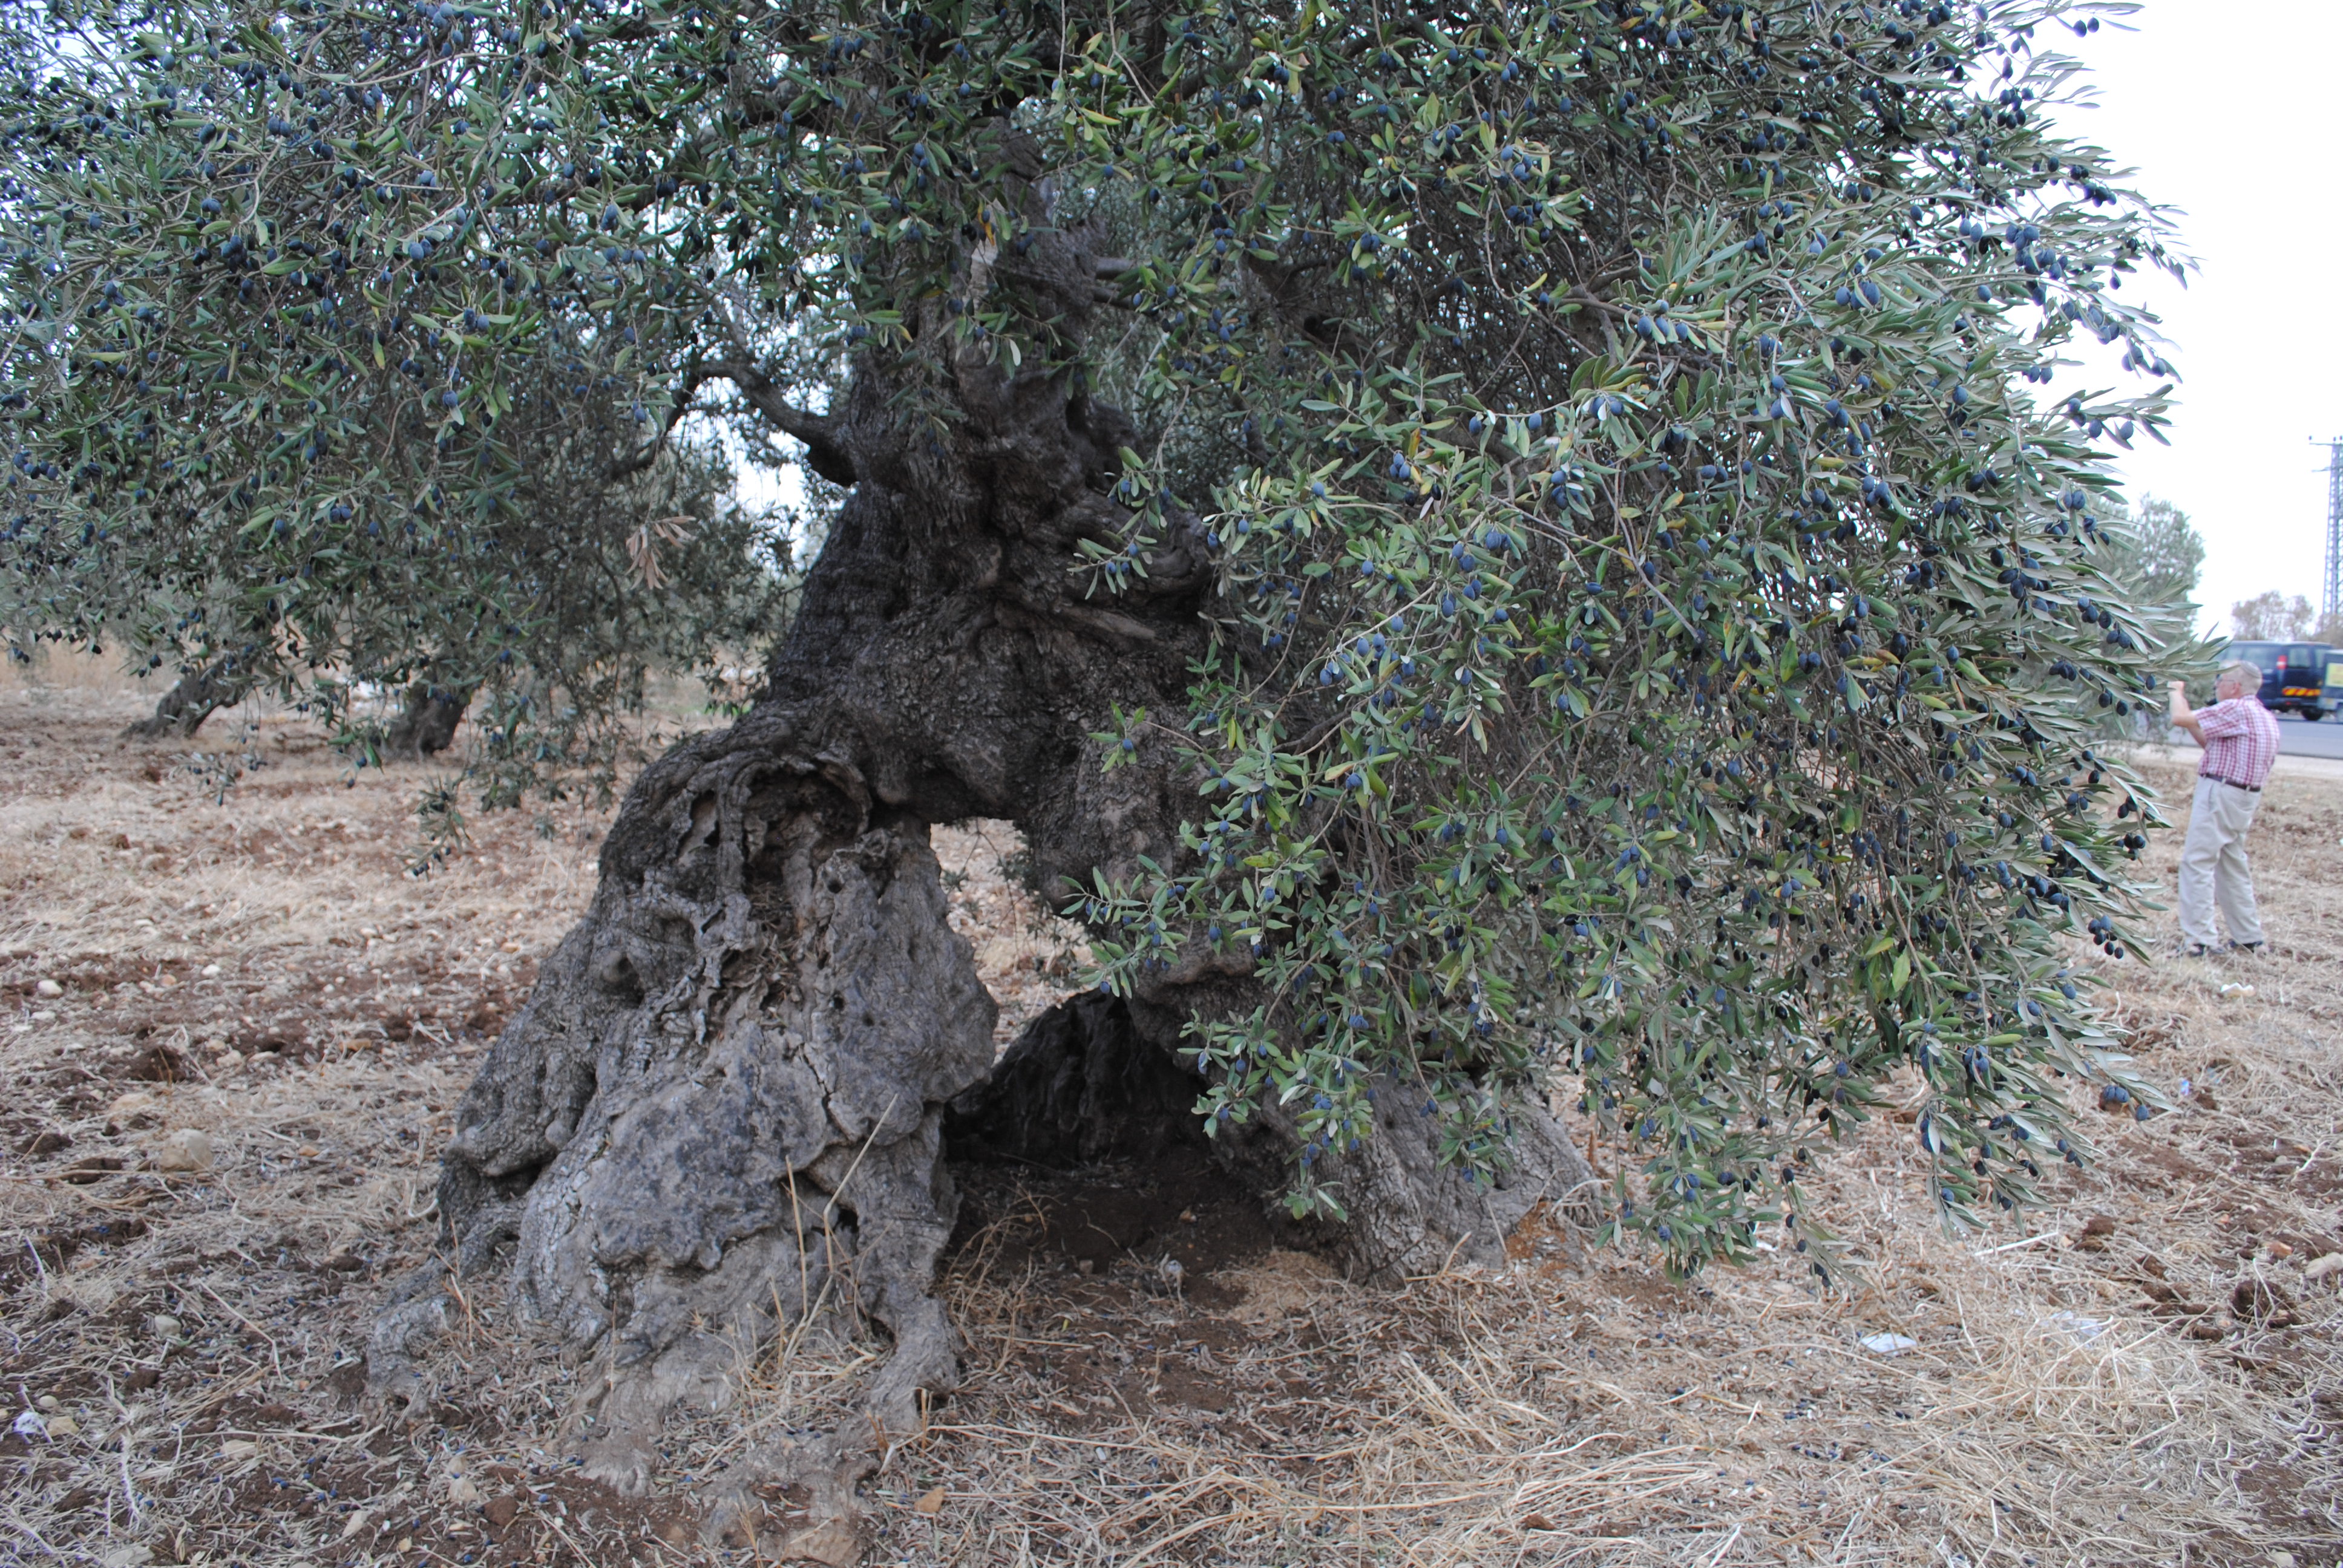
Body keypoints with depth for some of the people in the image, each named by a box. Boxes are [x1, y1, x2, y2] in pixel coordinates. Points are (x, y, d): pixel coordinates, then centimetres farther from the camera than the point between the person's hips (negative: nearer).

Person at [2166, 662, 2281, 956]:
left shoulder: (2237, 710, -15)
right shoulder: (2264, 717, 16)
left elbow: (2181, 718, -19)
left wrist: (2177, 691, 0)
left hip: (2220, 794, -10)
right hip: (2246, 797, 10)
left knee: (2197, 863, -8)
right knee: (2233, 866, 17)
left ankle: (2198, 940, -10)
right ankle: (2249, 937, 23)